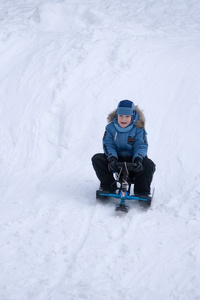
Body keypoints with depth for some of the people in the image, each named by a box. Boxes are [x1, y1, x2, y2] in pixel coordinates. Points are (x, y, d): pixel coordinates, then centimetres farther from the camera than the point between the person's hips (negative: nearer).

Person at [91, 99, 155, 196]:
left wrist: (138, 159, -36)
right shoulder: (110, 127, -2)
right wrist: (112, 158, -30)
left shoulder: (138, 129, -6)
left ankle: (142, 192, -13)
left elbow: (141, 146, -14)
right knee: (96, 159, -21)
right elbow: (108, 144, -9)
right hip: (116, 159, 2)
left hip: (133, 160, -2)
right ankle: (108, 187, -9)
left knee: (149, 165, -31)